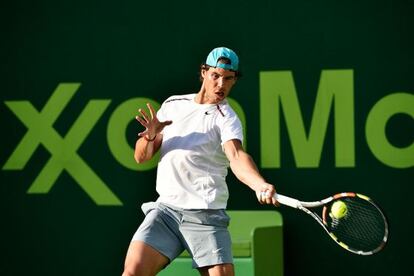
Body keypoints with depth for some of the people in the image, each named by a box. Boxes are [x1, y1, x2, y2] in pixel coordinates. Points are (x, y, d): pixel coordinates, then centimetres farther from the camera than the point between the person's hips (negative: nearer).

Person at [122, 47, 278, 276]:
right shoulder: (173, 105, 14)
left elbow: (236, 157, -23)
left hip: (206, 216, -3)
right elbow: (141, 157, 16)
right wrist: (150, 136, -7)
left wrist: (260, 185, -44)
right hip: (165, 209, 3)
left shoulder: (226, 119, -2)